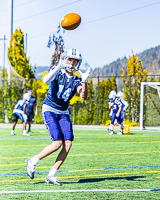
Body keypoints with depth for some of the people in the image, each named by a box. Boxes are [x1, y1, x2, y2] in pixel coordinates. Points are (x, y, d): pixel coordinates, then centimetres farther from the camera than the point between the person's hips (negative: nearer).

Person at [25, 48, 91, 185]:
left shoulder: (76, 80, 6)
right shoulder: (57, 71, -5)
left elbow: (83, 97, -10)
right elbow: (46, 80, -28)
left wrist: (84, 82, -23)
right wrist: (58, 67, -37)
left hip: (63, 113, 5)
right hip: (49, 110, -5)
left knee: (68, 144, -9)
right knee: (58, 143, -18)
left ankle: (51, 175, 1)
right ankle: (33, 161, 5)